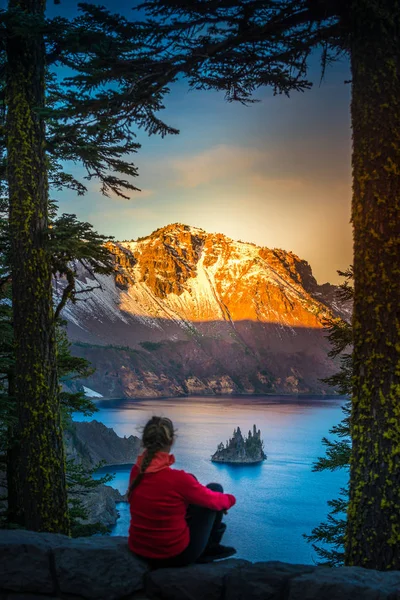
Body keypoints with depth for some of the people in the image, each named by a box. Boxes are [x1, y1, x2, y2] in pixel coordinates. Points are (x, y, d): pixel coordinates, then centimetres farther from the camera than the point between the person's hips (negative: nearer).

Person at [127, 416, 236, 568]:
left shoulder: (135, 471, -8)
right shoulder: (177, 478, -25)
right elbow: (214, 500, -5)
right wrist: (229, 499, 16)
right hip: (176, 555, -6)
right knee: (215, 488, 10)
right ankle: (209, 548, 25)